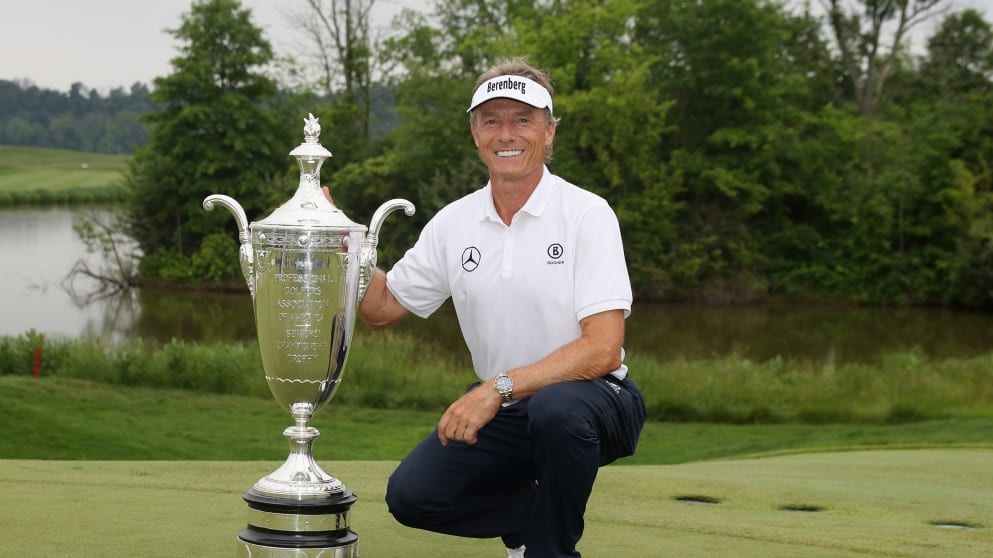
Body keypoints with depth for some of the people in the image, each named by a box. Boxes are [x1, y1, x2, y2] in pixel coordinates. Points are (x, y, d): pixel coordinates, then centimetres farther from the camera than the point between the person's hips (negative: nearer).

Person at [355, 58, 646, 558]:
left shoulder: (587, 213, -13)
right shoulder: (454, 222, 3)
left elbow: (602, 348, -21)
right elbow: (382, 308, 10)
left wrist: (500, 387, -29)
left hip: (590, 399, -5)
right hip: (502, 408, 5)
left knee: (556, 408, -38)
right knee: (411, 494, -13)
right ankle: (537, 516, 12)